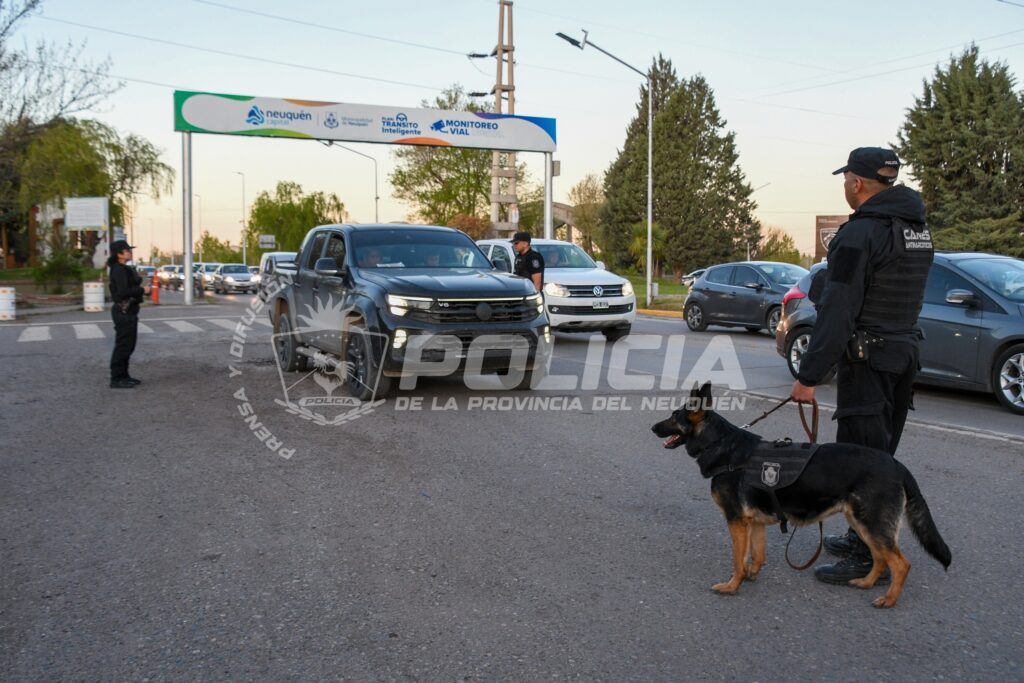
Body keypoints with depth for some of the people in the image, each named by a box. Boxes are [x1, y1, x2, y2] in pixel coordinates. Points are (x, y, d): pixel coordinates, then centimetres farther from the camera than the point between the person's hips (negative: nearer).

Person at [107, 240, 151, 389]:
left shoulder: (125, 269, 14)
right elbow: (123, 292, -25)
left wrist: (142, 289, 6)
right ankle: (116, 379, 2)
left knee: (128, 345, 15)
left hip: (129, 311, 10)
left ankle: (123, 376, 23)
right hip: (123, 312, -10)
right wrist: (142, 290, -17)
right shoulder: (119, 270, -16)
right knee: (123, 345, -4)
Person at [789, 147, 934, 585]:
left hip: (868, 360, -9)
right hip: (905, 353, 9)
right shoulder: (918, 228, 12)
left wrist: (809, 374, -19)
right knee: (882, 455, 17)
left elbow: (837, 311, -21)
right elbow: (901, 297, 14)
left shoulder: (860, 233, -16)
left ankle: (868, 559, 3)